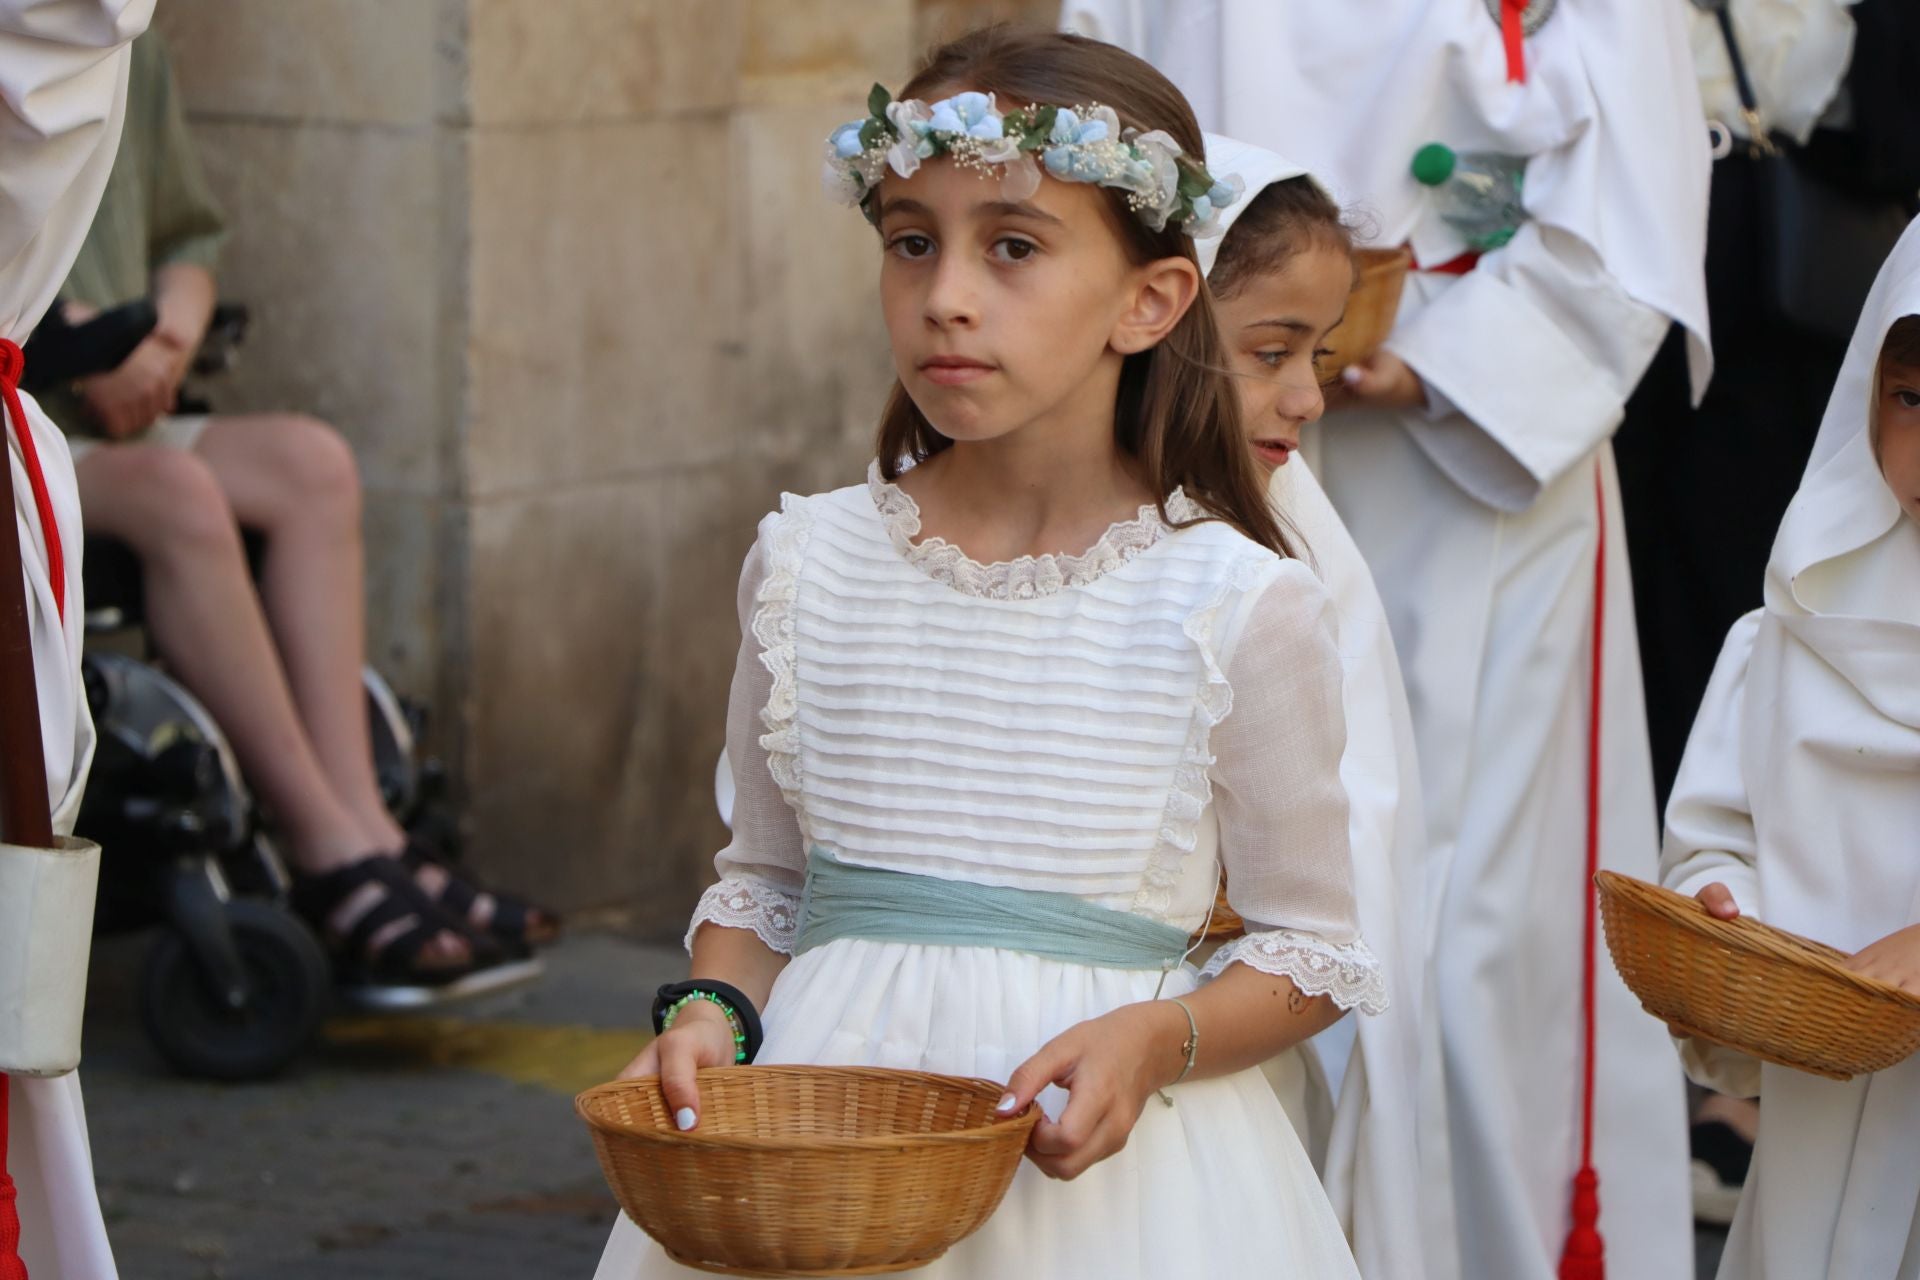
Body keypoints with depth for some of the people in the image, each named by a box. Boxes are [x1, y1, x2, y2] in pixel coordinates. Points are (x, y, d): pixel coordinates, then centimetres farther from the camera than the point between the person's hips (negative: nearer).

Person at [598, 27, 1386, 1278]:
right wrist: (713, 1010, -6)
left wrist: (1157, 1040, -16)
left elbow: (1311, 947, 1)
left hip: (1095, 1162, -2)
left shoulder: (1237, 605, -7)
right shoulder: (808, 565, 2)